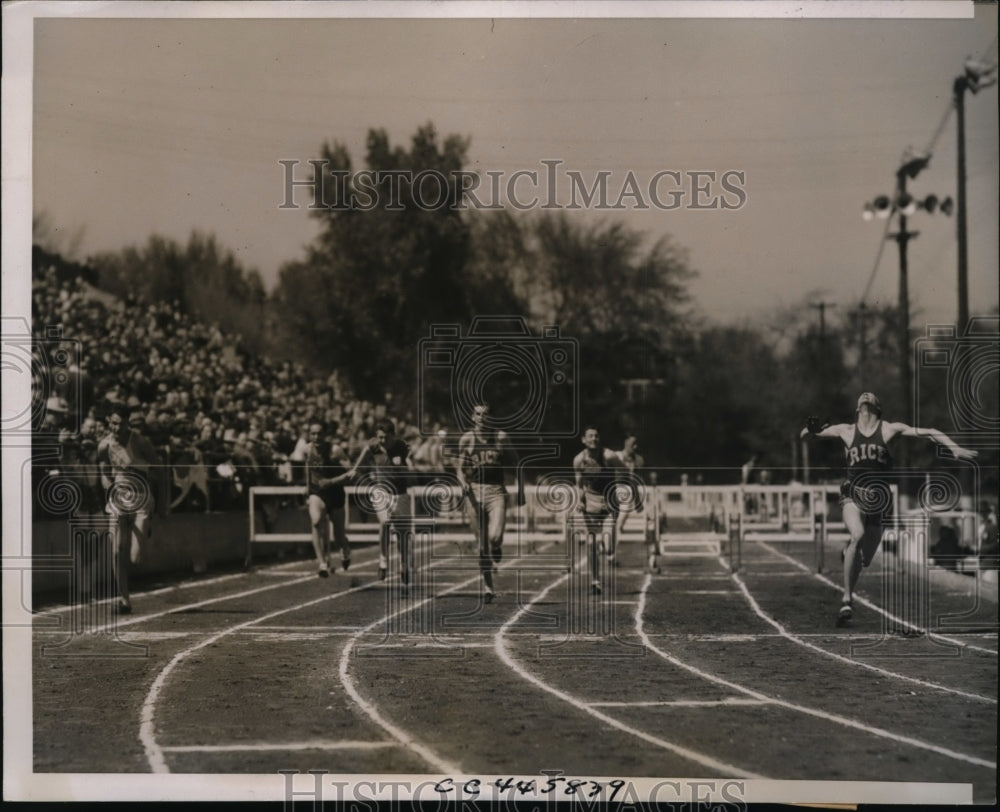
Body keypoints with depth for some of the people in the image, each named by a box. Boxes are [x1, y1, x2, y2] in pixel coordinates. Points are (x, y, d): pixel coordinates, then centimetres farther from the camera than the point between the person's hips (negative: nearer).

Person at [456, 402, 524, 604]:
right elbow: (459, 468, 5)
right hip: (474, 491, 1)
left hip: (496, 491, -1)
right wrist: (463, 482, -16)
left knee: (495, 537, -22)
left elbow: (515, 465, 12)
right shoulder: (466, 439, 7)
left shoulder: (501, 437, 5)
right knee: (481, 544, 3)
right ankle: (487, 587, 13)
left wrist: (521, 490, 8)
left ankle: (497, 554, 14)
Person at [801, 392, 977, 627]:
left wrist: (955, 448, -5)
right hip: (853, 494, -2)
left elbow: (928, 432, 6)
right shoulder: (846, 430, 8)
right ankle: (847, 600, -24)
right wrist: (811, 429, -11)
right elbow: (805, 434, 13)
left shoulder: (890, 429, 6)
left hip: (877, 499, 2)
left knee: (863, 559, 5)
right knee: (858, 535, -31)